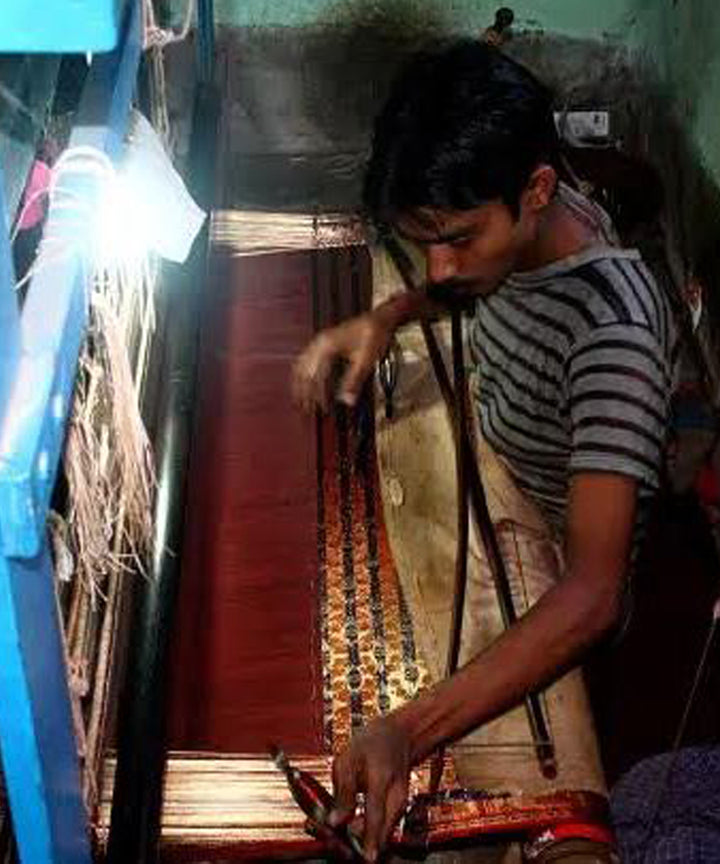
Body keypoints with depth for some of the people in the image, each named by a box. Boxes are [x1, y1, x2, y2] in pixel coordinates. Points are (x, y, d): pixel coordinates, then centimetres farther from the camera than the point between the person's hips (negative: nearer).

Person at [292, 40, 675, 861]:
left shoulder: (614, 335, -43)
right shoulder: (528, 224, -18)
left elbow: (593, 593, -50)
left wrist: (409, 731, -61)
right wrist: (385, 316, -13)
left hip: (552, 599, -7)